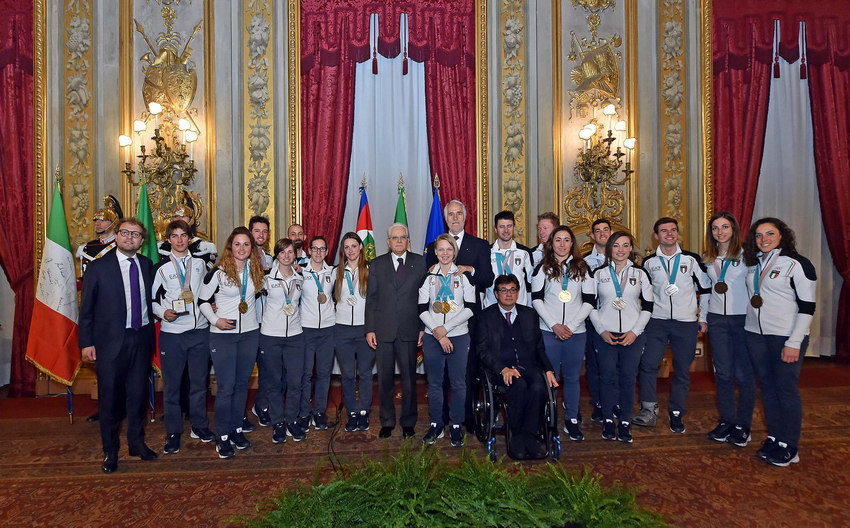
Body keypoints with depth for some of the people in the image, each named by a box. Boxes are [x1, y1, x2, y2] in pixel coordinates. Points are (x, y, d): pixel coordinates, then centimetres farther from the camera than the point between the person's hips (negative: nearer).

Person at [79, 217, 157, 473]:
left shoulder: (147, 265, 6)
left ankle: (137, 443, 31)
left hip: (141, 339, 3)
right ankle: (110, 451, 24)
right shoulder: (98, 267, -4)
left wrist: (150, 330, 6)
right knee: (110, 397, 7)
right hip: (111, 341, -3)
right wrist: (86, 342, -6)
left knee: (138, 394, 13)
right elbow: (86, 308, -2)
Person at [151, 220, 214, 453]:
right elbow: (151, 299, 3)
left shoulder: (200, 263, 9)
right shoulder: (161, 268, 1)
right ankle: (173, 432, 18)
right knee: (171, 384, 5)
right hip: (172, 333, -2)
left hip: (200, 331, 2)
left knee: (199, 381, 11)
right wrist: (163, 312, -14)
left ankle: (199, 426, 25)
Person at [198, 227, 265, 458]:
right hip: (223, 335, -4)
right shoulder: (218, 272, -8)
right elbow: (203, 300, -1)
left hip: (250, 333, 4)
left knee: (242, 383, 11)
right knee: (226, 386, -3)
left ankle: (237, 428, 25)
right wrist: (215, 320, -13)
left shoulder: (255, 270, 5)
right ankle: (222, 436, 10)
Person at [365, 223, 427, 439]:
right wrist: (369, 329, -1)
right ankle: (387, 422, 24)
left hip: (409, 331, -1)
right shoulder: (377, 265, 7)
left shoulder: (419, 262, 5)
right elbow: (371, 298, 5)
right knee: (384, 379, 9)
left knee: (409, 379, 7)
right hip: (383, 331, 1)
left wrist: (423, 327, -2)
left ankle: (408, 422, 23)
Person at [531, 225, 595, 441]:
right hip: (549, 331, -1)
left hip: (576, 332, 1)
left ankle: (572, 421, 19)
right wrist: (554, 325, -9)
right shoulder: (543, 268, 4)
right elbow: (536, 299, -1)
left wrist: (571, 326, -7)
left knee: (572, 376, 8)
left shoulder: (582, 268, 7)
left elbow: (589, 301, 3)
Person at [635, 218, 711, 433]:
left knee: (682, 370, 5)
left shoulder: (692, 259, 5)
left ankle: (676, 414, 17)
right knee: (648, 364, -11)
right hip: (657, 322, 0)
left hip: (686, 323, 0)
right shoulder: (648, 262, 7)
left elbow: (705, 288, 10)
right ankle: (649, 410, -4)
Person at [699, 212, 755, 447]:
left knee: (743, 374, 1)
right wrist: (702, 318, 14)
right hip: (717, 320, 4)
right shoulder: (707, 259, 10)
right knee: (722, 373, 8)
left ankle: (742, 426, 14)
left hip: (743, 319, -4)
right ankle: (726, 421, 19)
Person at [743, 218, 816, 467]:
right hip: (755, 334, 6)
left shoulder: (797, 264, -8)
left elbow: (807, 306, -11)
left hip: (786, 337, -5)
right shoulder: (753, 264, 10)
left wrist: (794, 343, -15)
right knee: (767, 387, 10)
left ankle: (789, 448, 10)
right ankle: (773, 438, 21)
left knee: (786, 389, -1)